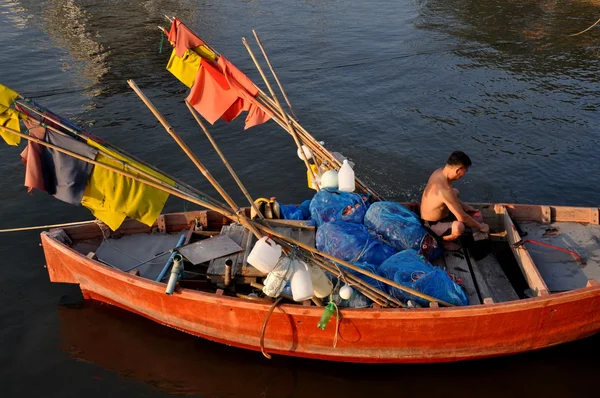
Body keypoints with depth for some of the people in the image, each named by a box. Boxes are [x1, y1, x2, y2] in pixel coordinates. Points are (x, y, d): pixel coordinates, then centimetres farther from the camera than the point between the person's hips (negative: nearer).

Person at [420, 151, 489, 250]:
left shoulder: (439, 172, -12)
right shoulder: (445, 190, -39)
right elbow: (462, 217, -29)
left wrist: (465, 207, 11)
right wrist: (480, 227, -14)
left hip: (429, 216, 9)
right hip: (432, 225, -9)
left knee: (455, 191, 26)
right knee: (459, 227, -37)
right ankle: (442, 240, -2)